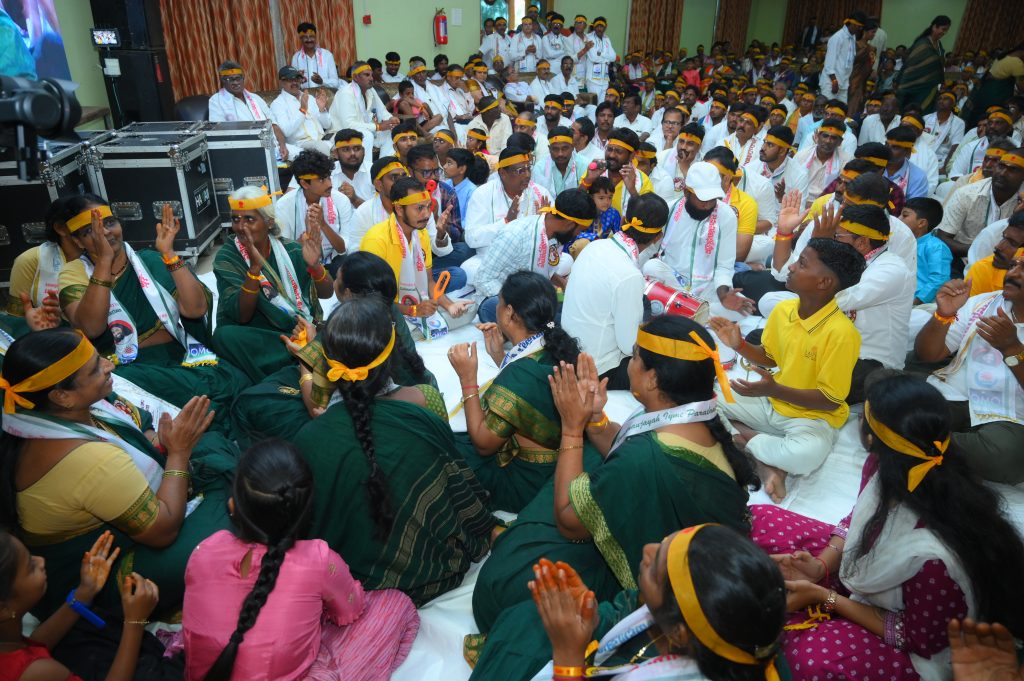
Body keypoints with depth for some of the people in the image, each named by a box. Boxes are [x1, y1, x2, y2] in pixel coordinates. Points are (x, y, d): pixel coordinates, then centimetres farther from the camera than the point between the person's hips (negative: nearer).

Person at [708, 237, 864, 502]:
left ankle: (743, 438, -11)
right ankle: (762, 461, -16)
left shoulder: (841, 333, -24)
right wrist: (739, 344, -7)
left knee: (806, 454, -39)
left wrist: (775, 390, -31)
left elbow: (831, 400, -20)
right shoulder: (783, 309, -5)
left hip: (812, 416, -6)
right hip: (771, 400, 6)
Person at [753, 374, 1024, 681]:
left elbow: (919, 638, -22)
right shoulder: (883, 468, -20)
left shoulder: (935, 554, -40)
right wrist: (820, 567, -15)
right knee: (760, 521, 1)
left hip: (918, 649, -6)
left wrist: (823, 596, -22)